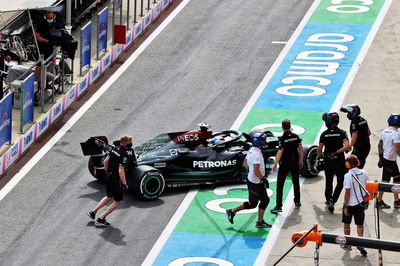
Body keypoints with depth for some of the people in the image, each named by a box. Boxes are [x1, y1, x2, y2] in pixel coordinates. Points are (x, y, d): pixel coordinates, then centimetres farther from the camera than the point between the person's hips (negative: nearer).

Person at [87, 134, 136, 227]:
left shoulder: (116, 149, 3)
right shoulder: (124, 155, -22)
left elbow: (105, 161, 10)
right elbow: (121, 171, -28)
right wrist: (124, 184, -22)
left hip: (108, 177, 8)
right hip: (116, 180, -8)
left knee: (109, 197, 29)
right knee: (117, 201, 8)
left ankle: (93, 212, 29)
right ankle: (100, 219, 6)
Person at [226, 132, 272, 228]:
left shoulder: (251, 151, 3)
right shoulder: (256, 154, -27)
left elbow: (245, 162, 20)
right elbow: (256, 171, -31)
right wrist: (263, 179, -22)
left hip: (259, 182, 10)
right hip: (254, 183, -10)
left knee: (265, 200, 12)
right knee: (252, 204, 3)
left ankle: (260, 221, 19)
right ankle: (232, 211, 14)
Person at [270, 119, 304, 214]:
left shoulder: (282, 139, -15)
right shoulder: (296, 136, 0)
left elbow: (280, 153, -18)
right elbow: (301, 150, 3)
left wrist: (275, 164, -11)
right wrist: (301, 161, 15)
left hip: (285, 163, -5)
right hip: (295, 161, 5)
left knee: (280, 184, -2)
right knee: (296, 182, 20)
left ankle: (279, 206, -8)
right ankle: (297, 202, 29)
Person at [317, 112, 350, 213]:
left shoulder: (324, 134, -4)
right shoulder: (342, 133, -7)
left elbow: (319, 150, 1)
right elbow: (347, 146, -21)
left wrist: (319, 157, 21)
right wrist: (336, 152, -14)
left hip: (328, 162, 1)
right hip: (339, 161, -1)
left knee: (328, 182, 19)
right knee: (340, 182, 9)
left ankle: (328, 200, 29)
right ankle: (333, 200, -8)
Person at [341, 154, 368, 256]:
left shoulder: (348, 176, -19)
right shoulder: (364, 173, -4)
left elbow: (347, 193, -18)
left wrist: (345, 206, -11)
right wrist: (367, 202, 16)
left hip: (350, 203, -4)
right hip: (361, 202, 4)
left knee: (346, 223, 14)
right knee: (360, 224, 12)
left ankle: (347, 245, 22)